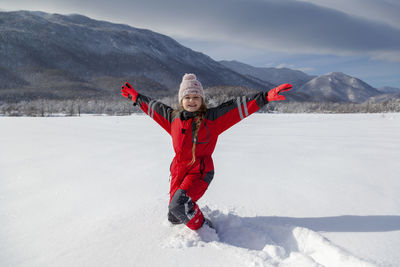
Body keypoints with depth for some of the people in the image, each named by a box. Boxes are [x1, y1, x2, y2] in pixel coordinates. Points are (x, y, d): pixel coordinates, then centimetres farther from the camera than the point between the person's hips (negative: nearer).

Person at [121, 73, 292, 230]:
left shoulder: (212, 118, -5)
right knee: (173, 218, 8)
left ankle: (204, 228, 0)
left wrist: (265, 97, -18)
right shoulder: (173, 117, 7)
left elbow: (239, 107, -11)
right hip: (178, 170, 5)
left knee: (179, 205, -26)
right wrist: (135, 97, 32)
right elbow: (153, 107, 23)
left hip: (200, 171, -5)